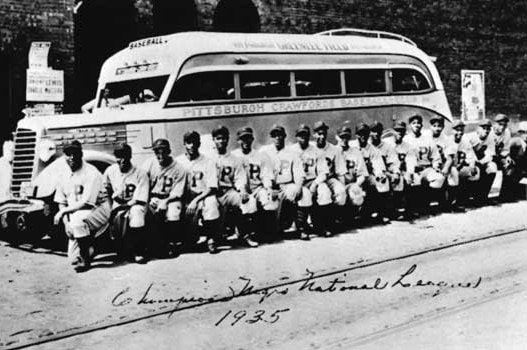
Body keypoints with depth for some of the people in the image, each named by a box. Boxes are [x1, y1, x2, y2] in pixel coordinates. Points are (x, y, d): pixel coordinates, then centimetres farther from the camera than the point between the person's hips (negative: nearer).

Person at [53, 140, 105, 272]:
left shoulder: (91, 173, -16)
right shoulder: (64, 176, 6)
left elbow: (85, 203, -19)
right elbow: (61, 202, 8)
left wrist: (63, 211, -16)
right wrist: (66, 222, -8)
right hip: (73, 214, 7)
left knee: (77, 221, -33)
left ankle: (85, 258, -16)